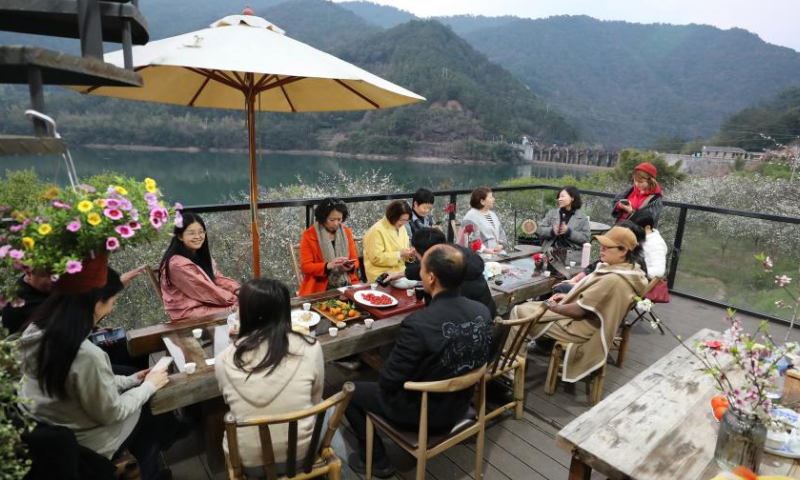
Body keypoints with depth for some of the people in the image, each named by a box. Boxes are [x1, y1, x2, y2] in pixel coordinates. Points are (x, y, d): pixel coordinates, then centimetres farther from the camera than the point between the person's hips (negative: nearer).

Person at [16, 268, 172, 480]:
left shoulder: (36, 331, -10)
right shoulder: (86, 355, -37)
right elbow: (111, 413, -22)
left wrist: (131, 380, 4)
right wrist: (149, 386, -8)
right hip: (76, 445, -7)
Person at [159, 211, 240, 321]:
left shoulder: (201, 255, 7)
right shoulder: (177, 264, -21)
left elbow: (218, 278, 5)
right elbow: (205, 291, -21)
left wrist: (238, 291, -11)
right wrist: (235, 299, -17)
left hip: (207, 303, 8)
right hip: (188, 313, -8)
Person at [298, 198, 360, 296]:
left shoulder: (346, 232, 9)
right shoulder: (309, 235, -2)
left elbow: (354, 260, 12)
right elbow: (305, 267, -6)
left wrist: (350, 266, -12)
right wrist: (328, 266, -21)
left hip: (346, 285, 4)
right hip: (320, 288, -4)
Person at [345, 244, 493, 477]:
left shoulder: (418, 324, -34)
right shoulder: (483, 312, -14)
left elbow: (389, 381, -22)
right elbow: (478, 360, 3)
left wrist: (385, 381, 1)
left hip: (422, 412, -6)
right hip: (459, 405, 7)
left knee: (350, 391, 14)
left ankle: (376, 460, 25)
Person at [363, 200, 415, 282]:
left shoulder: (401, 228, 11)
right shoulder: (377, 230, -13)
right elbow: (376, 258, -17)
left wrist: (410, 254, -4)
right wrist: (399, 254, -20)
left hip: (399, 273, 8)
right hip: (381, 276, -7)